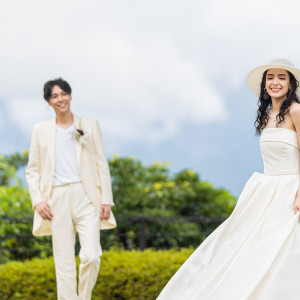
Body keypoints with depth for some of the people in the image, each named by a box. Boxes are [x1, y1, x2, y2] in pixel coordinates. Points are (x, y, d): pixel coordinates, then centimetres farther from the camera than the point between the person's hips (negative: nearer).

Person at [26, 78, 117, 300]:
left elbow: (102, 164, 9)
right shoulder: (41, 130, 12)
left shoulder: (89, 125, 10)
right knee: (64, 263, -2)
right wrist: (38, 200, -2)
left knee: (91, 256, -15)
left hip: (85, 197, -1)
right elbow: (32, 170, 13)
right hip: (57, 199, 1)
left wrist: (106, 199, 1)